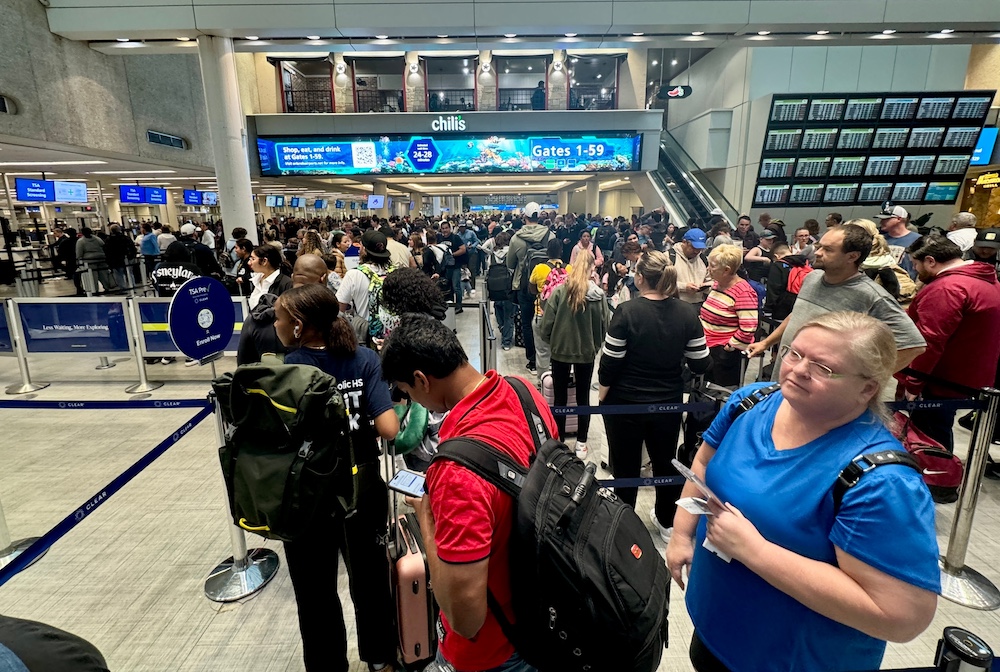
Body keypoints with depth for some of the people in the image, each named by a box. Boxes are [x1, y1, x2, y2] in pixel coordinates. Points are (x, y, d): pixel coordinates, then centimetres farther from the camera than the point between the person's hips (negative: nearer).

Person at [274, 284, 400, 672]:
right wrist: (356, 420, 1)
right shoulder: (365, 360, -12)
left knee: (316, 592, 21)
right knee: (370, 577, 25)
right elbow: (388, 430, -18)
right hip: (364, 490, 3)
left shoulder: (288, 369, -17)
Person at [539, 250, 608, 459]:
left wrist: (553, 341, 8)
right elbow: (604, 327, -3)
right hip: (587, 353, 1)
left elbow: (546, 326, -12)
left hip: (560, 350, -1)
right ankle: (581, 444, 25)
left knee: (560, 398, 12)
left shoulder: (560, 291, -13)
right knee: (583, 398, 16)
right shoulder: (598, 295, -9)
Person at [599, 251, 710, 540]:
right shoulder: (688, 312, -8)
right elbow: (700, 364, -4)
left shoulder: (627, 311, -18)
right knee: (665, 462, 23)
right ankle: (666, 521, 41)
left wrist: (602, 397, 0)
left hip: (625, 403, -3)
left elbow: (610, 364, -16)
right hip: (668, 403, 4)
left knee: (626, 467, 13)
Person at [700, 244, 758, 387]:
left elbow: (748, 328, -24)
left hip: (727, 353, -8)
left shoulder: (743, 292, -19)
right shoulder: (717, 283, 7)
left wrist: (729, 346, -17)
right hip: (708, 348, 8)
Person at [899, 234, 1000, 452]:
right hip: (966, 379, 10)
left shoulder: (946, 289, -22)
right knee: (939, 439, 22)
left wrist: (912, 384, -19)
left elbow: (930, 343, -25)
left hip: (942, 384, -10)